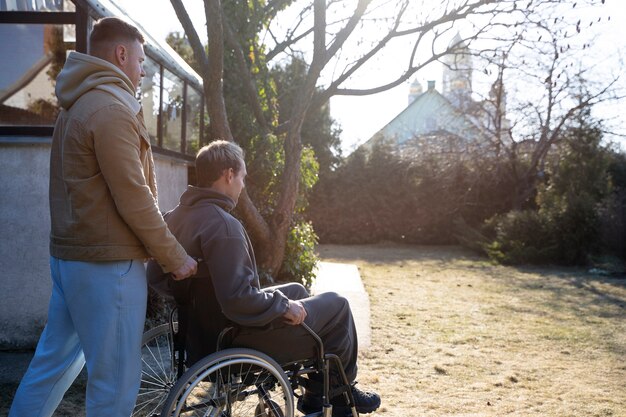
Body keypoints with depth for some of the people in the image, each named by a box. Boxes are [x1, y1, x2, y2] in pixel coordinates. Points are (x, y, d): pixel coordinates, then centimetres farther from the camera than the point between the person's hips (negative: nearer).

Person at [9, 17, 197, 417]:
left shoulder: (78, 105, 16)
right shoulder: (112, 107, -16)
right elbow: (133, 200, -19)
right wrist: (175, 257, -9)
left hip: (72, 254, 10)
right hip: (107, 262, -10)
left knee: (55, 358, 20)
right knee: (115, 380, 1)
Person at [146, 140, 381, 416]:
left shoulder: (175, 216, 2)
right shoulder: (223, 225, -27)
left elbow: (156, 277, 11)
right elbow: (238, 300, -32)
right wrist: (284, 306, -17)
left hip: (201, 329, 10)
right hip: (235, 340, -10)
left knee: (296, 291, 26)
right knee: (336, 306, 4)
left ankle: (317, 392, 34)